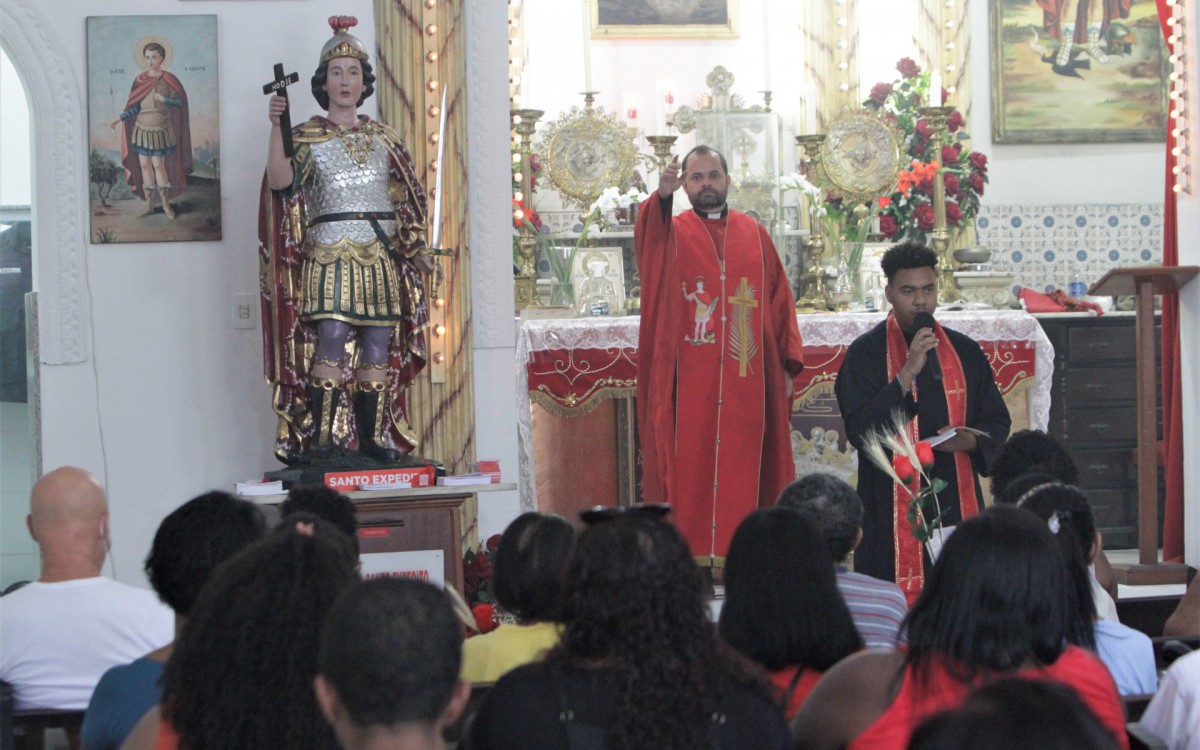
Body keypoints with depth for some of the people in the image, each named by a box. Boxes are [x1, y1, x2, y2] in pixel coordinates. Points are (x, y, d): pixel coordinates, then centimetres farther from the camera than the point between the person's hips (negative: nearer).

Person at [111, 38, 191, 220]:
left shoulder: (168, 79, -4)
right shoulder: (140, 80, 3)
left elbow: (180, 101, -6)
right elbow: (134, 106, 4)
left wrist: (162, 99, -18)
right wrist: (121, 118, -5)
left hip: (160, 128, -3)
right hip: (142, 128, 3)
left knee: (158, 165, -4)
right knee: (144, 165, 4)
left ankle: (165, 203, 7)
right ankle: (149, 204, 11)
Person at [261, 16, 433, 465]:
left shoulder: (382, 138, 16)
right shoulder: (307, 138, 4)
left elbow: (404, 199, 19)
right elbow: (281, 182, -14)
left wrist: (415, 250, 12)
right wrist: (276, 127, -23)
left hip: (381, 256, 4)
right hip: (330, 254, -4)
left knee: (378, 347, 1)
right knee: (331, 341, -15)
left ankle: (373, 437, 6)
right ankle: (321, 439, -13)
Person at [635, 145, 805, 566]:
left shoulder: (754, 235, 13)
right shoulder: (671, 232, 7)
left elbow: (779, 299, 12)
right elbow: (647, 234, -18)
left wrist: (787, 363, 3)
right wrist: (662, 196, -39)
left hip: (747, 381, 2)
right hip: (689, 384, -2)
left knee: (743, 465, 1)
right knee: (689, 466, -4)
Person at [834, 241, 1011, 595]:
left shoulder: (964, 352, 11)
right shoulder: (866, 353, 0)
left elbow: (997, 422, 14)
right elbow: (859, 430, -11)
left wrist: (969, 440, -9)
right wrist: (908, 373, -18)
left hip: (957, 502, 3)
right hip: (893, 509, -3)